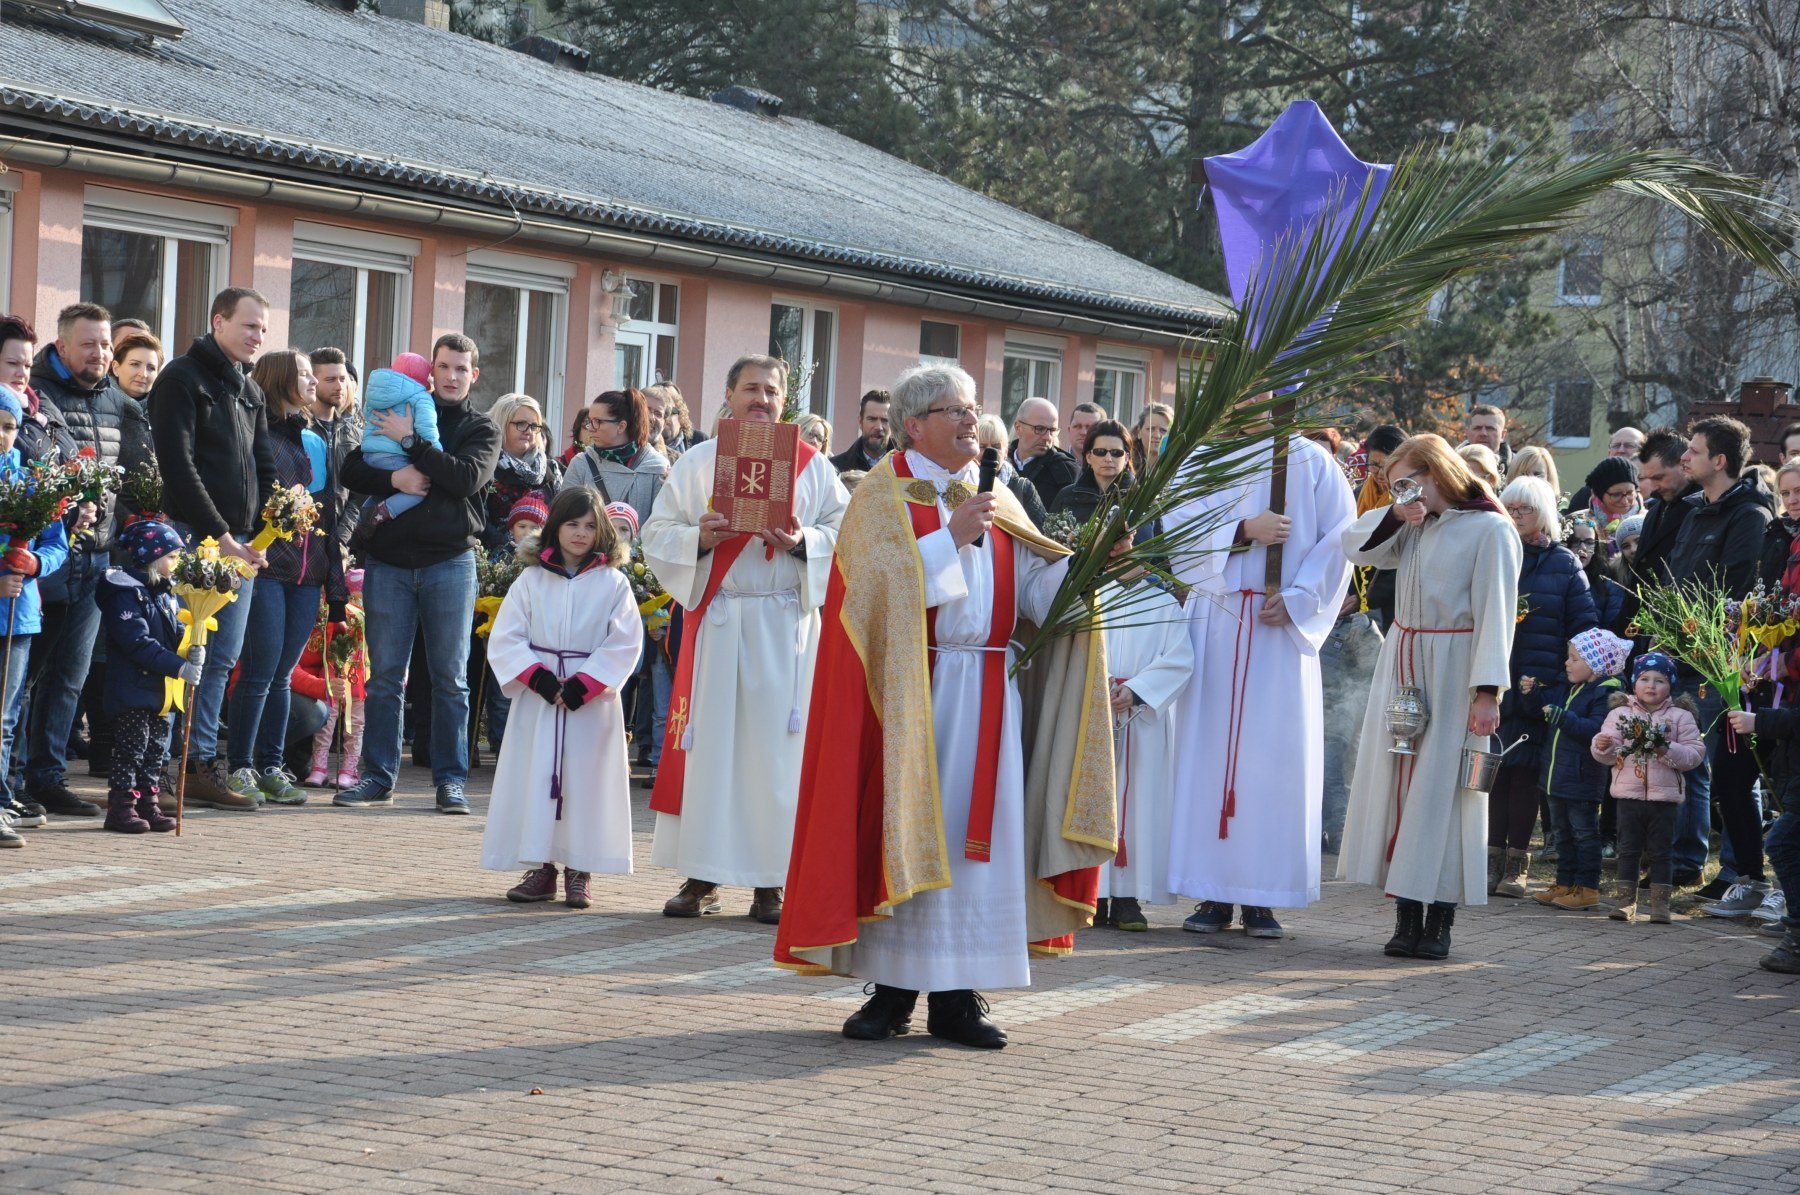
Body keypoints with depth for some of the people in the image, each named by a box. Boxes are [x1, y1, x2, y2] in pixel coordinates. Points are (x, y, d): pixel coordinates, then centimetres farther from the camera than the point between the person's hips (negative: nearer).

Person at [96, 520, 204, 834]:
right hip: (133, 688, -9)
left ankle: (148, 804, 18)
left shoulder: (165, 593, 15)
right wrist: (179, 666, -25)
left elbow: (175, 631, 18)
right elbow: (138, 643, -22)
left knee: (157, 749, 11)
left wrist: (192, 648, -6)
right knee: (132, 747, -5)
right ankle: (122, 806, 1)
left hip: (160, 690, 9)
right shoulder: (125, 593, -15)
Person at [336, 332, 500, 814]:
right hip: (389, 559, 1)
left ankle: (451, 779, 5)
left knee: (451, 677, 0)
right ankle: (378, 777, 7)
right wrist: (393, 479, -14)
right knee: (385, 674, 1)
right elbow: (352, 471, 6)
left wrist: (411, 441, -12)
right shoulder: (397, 413, 13)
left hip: (450, 562, -1)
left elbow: (468, 477, -11)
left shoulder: (481, 429, 9)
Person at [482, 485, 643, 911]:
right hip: (537, 700, 2)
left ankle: (579, 870, 6)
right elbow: (505, 638, 2)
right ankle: (541, 868, 9)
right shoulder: (531, 580, 6)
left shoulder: (613, 584, 1)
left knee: (586, 780, -1)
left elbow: (624, 645, -5)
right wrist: (539, 678, -11)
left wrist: (582, 685, -13)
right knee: (535, 777, 1)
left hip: (593, 701, -2)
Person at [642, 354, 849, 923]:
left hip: (786, 625, -1)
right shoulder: (695, 464, 9)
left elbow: (845, 533, 5)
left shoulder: (812, 465, 8)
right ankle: (701, 876, 7)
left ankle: (770, 881, 2)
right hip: (715, 619, 1)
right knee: (708, 741, 0)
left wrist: (804, 542, -14)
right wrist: (698, 538, -14)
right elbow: (656, 535, 6)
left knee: (775, 744, -3)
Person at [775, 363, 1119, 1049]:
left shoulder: (996, 502, 16)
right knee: (902, 830, -4)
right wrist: (951, 537, -18)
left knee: (977, 831, 1)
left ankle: (956, 996, 4)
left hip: (985, 694, 4)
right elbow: (879, 578, -13)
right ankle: (893, 991, 3)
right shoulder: (884, 494, 2)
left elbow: (1037, 585, 7)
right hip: (911, 691, -4)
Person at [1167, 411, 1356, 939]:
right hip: (1216, 623, 1)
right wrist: (1244, 533, -15)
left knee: (1277, 756, -4)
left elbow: (1339, 539, 1)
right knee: (1211, 748, -2)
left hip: (1283, 629, -1)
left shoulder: (1312, 463, 6)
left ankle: (1263, 896, 0)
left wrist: (1297, 599, -10)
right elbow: (1181, 535, 0)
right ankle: (1214, 895, 2)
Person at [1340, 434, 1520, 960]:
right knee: (1398, 780, 3)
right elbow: (1356, 545, 13)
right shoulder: (1413, 525, 14)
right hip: (1402, 662, 7)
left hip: (1452, 670, -7)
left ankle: (1438, 922, -3)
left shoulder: (1491, 530, -7)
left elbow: (1495, 612, -12)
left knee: (1441, 787, -7)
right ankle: (1407, 917, 5)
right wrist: (1396, 515, -3)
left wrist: (1487, 689, -18)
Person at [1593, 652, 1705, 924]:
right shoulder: (1620, 714, 4)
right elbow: (1608, 756, 3)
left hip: (1664, 797, -1)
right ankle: (1625, 901, 11)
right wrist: (1603, 746, -19)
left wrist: (1668, 751, -21)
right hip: (1629, 796, 1)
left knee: (1661, 852, 4)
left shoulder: (1680, 717, 0)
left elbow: (1695, 754, -6)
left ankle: (1660, 903, 9)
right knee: (1628, 850, 6)